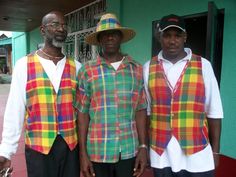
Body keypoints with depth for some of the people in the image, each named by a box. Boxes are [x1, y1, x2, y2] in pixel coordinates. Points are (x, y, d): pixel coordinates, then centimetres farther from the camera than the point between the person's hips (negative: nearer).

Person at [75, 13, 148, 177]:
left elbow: (141, 109, 4)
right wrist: (83, 152, -4)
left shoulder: (137, 68, 2)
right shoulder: (87, 70, -3)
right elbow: (83, 113, -2)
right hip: (98, 151, -1)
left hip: (129, 151, 2)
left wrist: (143, 146, 1)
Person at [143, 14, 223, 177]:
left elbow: (213, 112, 1)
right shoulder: (149, 68, 0)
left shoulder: (203, 66, -3)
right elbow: (144, 111, 4)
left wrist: (215, 150, 3)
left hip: (197, 156, 0)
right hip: (161, 156, 1)